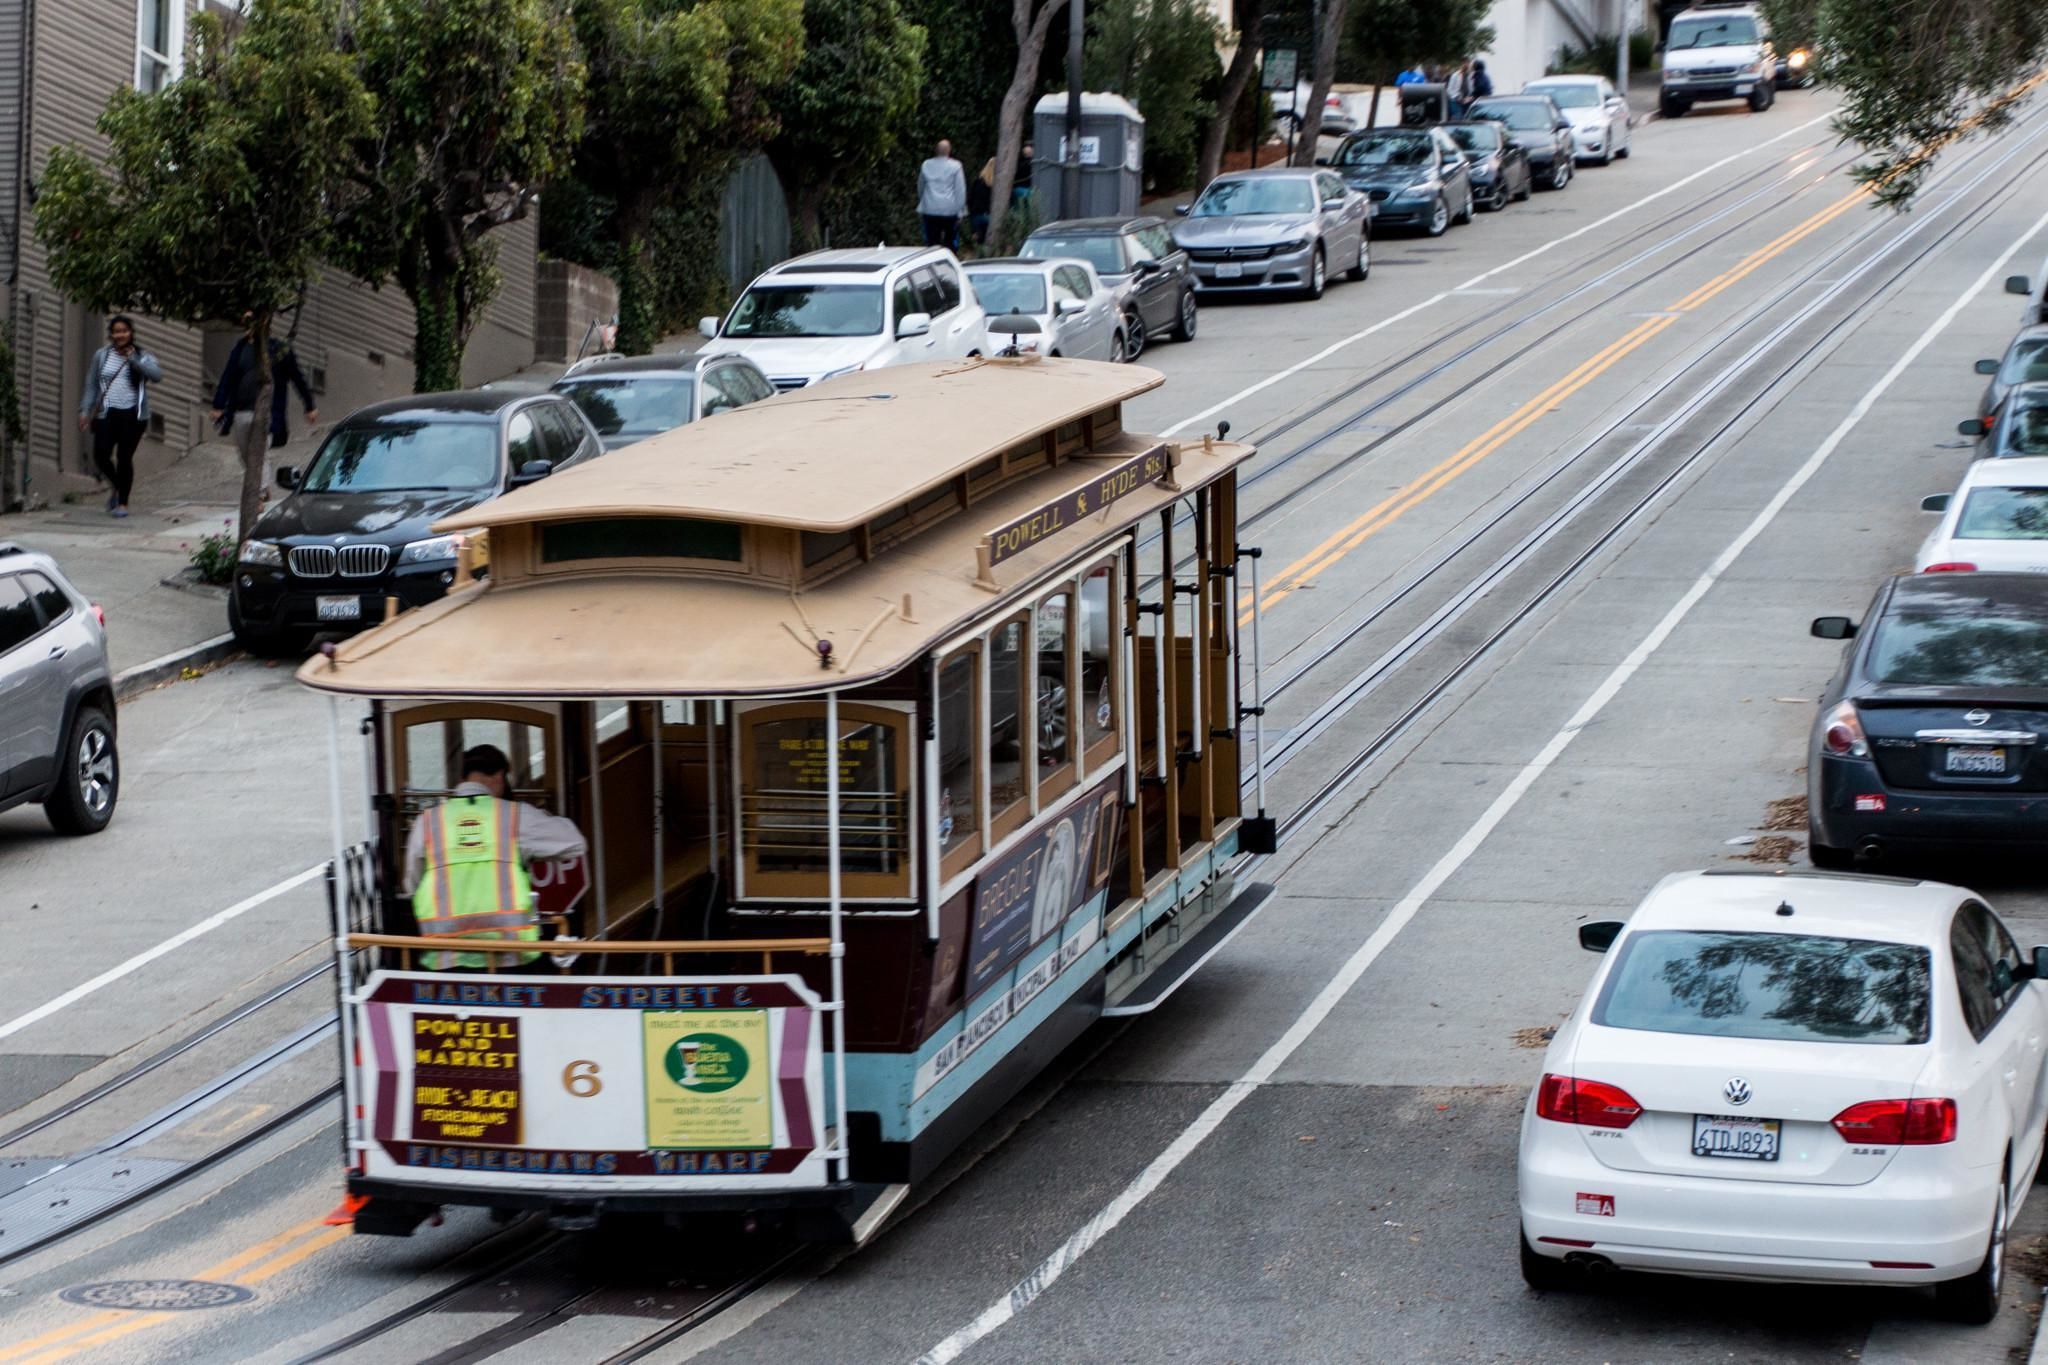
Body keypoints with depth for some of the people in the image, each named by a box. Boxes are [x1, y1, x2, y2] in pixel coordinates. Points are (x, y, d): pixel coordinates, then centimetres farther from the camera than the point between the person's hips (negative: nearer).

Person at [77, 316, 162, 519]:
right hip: (107, 414, 2)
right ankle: (116, 486, 24)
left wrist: (133, 359, -17)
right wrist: (85, 411, 4)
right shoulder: (101, 356, 9)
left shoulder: (142, 357, 5)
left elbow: (156, 374, -14)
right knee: (101, 455, -6)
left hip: (132, 415, -2)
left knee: (124, 457, -6)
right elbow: (91, 386, 12)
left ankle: (123, 502, 6)